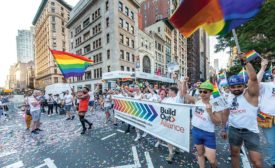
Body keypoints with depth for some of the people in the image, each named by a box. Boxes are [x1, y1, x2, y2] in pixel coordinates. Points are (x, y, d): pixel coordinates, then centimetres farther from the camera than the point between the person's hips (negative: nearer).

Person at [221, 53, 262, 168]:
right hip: (233, 130, 4)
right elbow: (225, 114, 9)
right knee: (234, 154, 16)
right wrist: (224, 129, 10)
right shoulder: (229, 99, 2)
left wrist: (245, 61, -24)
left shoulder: (250, 94, -10)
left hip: (250, 131, -4)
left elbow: (253, 78, -27)